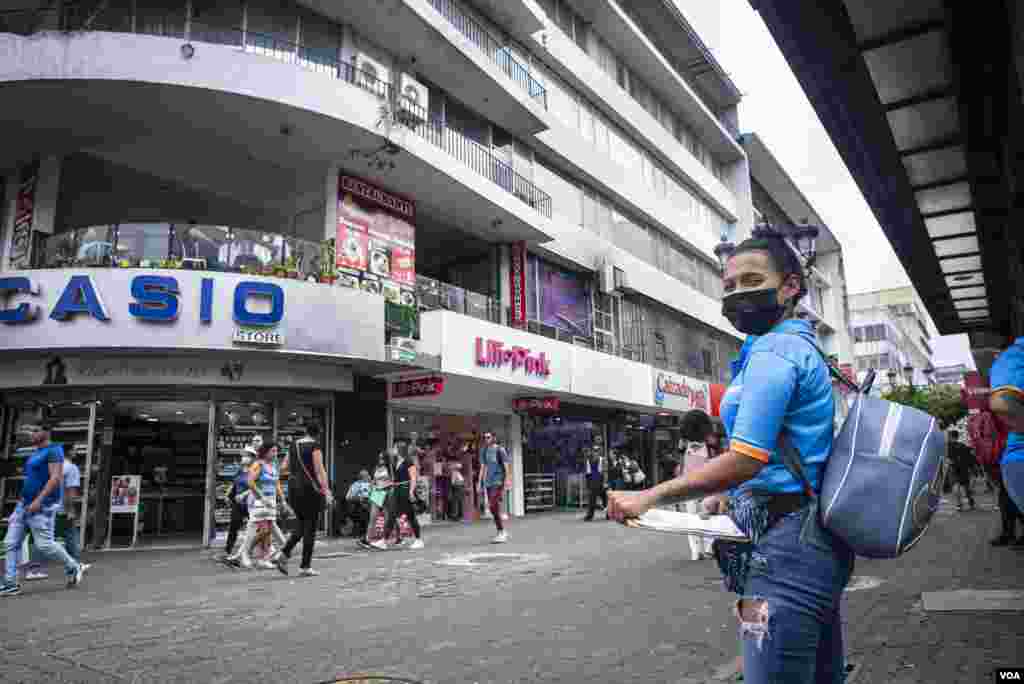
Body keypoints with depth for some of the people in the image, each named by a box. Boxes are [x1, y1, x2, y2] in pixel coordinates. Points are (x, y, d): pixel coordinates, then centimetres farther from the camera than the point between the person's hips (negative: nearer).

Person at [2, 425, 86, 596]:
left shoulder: (53, 450, -10)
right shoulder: (35, 453, 18)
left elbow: (55, 478, -20)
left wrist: (38, 500, -26)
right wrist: (22, 501, 22)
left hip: (42, 505, -9)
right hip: (24, 504, 9)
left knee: (44, 545, -8)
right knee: (11, 543, 2)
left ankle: (74, 568, 9)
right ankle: (11, 584, 6)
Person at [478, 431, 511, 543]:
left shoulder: (500, 449, -5)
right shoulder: (484, 451, 13)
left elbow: (507, 465, -9)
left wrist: (508, 479, -18)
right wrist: (479, 482, 14)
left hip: (498, 482, -6)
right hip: (488, 482, 6)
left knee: (494, 507, -15)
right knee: (493, 508, 8)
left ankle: (501, 533, -7)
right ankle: (502, 532, 21)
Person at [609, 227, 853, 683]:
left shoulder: (773, 351, -15)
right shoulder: (801, 346, 18)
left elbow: (745, 459, -23)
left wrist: (650, 497, -17)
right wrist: (732, 495, 21)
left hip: (784, 544, -11)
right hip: (814, 540, 11)